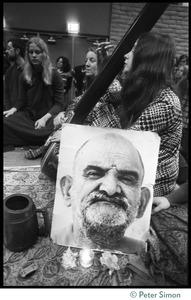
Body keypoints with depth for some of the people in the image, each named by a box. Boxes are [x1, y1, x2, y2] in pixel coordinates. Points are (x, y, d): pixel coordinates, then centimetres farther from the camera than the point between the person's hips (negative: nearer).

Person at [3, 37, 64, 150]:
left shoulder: (54, 75, 0)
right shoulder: (24, 76, 9)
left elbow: (59, 104, -5)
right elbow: (22, 100, 12)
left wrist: (45, 118, -21)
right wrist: (13, 109, -11)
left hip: (48, 116, -2)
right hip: (28, 115, 3)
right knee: (5, 122, -26)